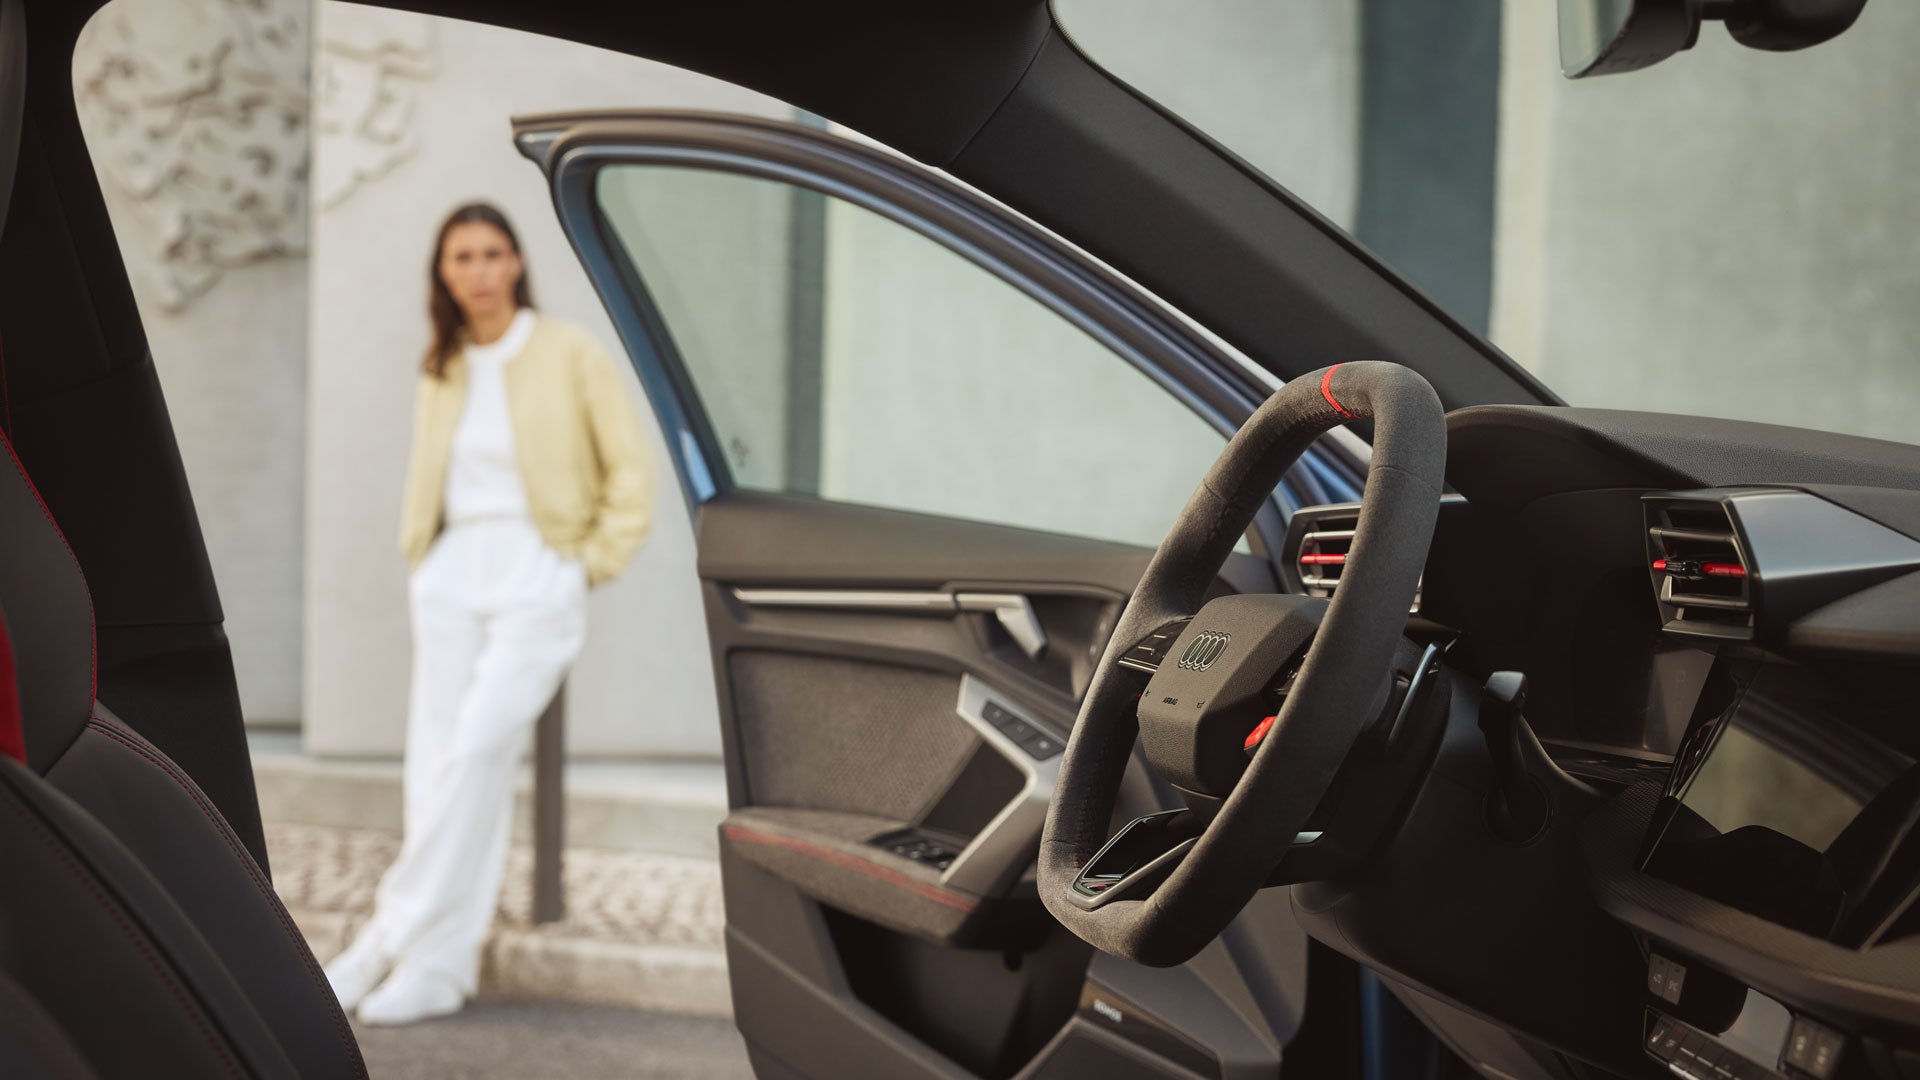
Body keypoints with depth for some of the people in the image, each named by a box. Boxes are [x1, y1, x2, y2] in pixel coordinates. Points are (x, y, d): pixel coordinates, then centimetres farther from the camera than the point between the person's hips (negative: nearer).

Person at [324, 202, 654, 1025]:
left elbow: (629, 472, 0)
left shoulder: (569, 355, -1)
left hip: (537, 575, -5)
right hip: (450, 578, 5)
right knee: (436, 765, -1)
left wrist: (594, 563, -4)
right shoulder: (441, 371, 13)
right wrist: (419, 556, 13)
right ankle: (441, 969, 3)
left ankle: (393, 941, -11)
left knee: (478, 749, -17)